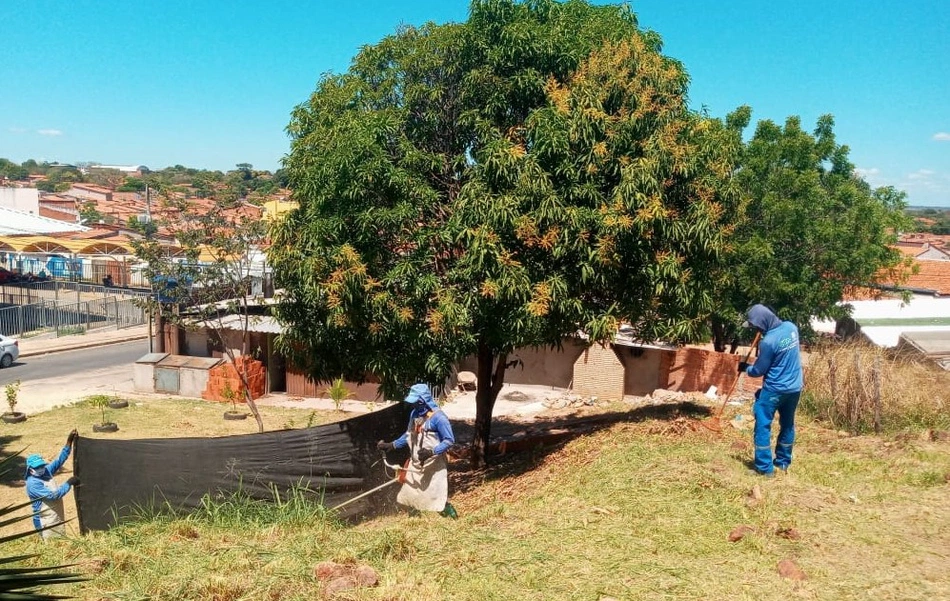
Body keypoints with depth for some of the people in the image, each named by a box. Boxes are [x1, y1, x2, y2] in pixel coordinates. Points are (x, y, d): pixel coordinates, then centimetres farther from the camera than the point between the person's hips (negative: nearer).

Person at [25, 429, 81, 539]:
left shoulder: (46, 471, 2)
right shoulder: (33, 484, -21)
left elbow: (59, 460, 4)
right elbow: (53, 495, -26)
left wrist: (69, 442, -5)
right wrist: (69, 483, -23)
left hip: (58, 518, 8)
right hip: (46, 523, -8)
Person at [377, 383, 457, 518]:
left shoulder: (438, 417, -20)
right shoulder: (414, 414, 4)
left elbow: (450, 440, -19)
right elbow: (409, 435, 18)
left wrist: (431, 452, -30)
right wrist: (391, 445, 10)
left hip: (434, 464, -8)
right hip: (416, 464, 8)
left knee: (438, 497, -10)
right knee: (409, 493, 17)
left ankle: (452, 516, 10)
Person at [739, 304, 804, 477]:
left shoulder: (768, 341, -25)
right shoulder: (791, 327, -3)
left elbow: (759, 371, -13)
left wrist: (745, 368, 6)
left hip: (774, 390, -8)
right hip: (795, 387, 8)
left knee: (762, 426, 2)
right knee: (788, 425, 18)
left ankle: (765, 467, 3)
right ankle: (783, 462, 29)